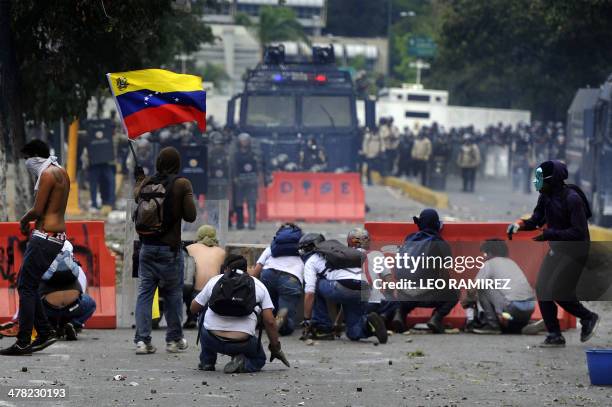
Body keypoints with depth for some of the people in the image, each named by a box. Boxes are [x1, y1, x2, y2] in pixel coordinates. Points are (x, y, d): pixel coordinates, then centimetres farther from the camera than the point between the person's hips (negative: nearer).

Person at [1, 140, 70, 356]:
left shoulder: (47, 174, -13)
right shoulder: (61, 173, 17)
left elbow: (37, 210, -15)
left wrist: (24, 220, 3)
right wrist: (32, 220, 11)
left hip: (45, 236, -10)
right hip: (58, 235, 10)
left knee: (26, 287, -6)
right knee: (28, 285, 16)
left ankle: (23, 342, -7)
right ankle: (45, 332, 15)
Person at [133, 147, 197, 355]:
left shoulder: (146, 183, 4)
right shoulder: (182, 184, -9)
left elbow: (137, 197, 26)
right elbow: (190, 216, -10)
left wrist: (139, 179, 44)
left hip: (147, 246, 3)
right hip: (170, 248, -3)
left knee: (145, 291, 6)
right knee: (173, 293, 9)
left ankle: (142, 339, -2)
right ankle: (174, 339, 16)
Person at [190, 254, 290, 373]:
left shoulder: (215, 280, 12)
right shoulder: (258, 285, 10)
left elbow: (194, 308, 21)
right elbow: (270, 322, 4)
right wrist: (275, 348, 16)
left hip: (212, 340, 1)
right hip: (242, 344, -1)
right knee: (259, 359, 30)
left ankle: (207, 361, 25)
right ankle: (243, 364, -4)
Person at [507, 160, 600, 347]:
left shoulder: (572, 199, -23)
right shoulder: (545, 196, 1)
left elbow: (579, 232, -26)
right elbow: (537, 220, 8)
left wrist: (551, 234, -31)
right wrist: (519, 225, -12)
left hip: (575, 251, -8)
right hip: (556, 249, 8)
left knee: (558, 291, -13)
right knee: (542, 289, 0)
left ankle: (588, 317, 11)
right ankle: (555, 335, 8)